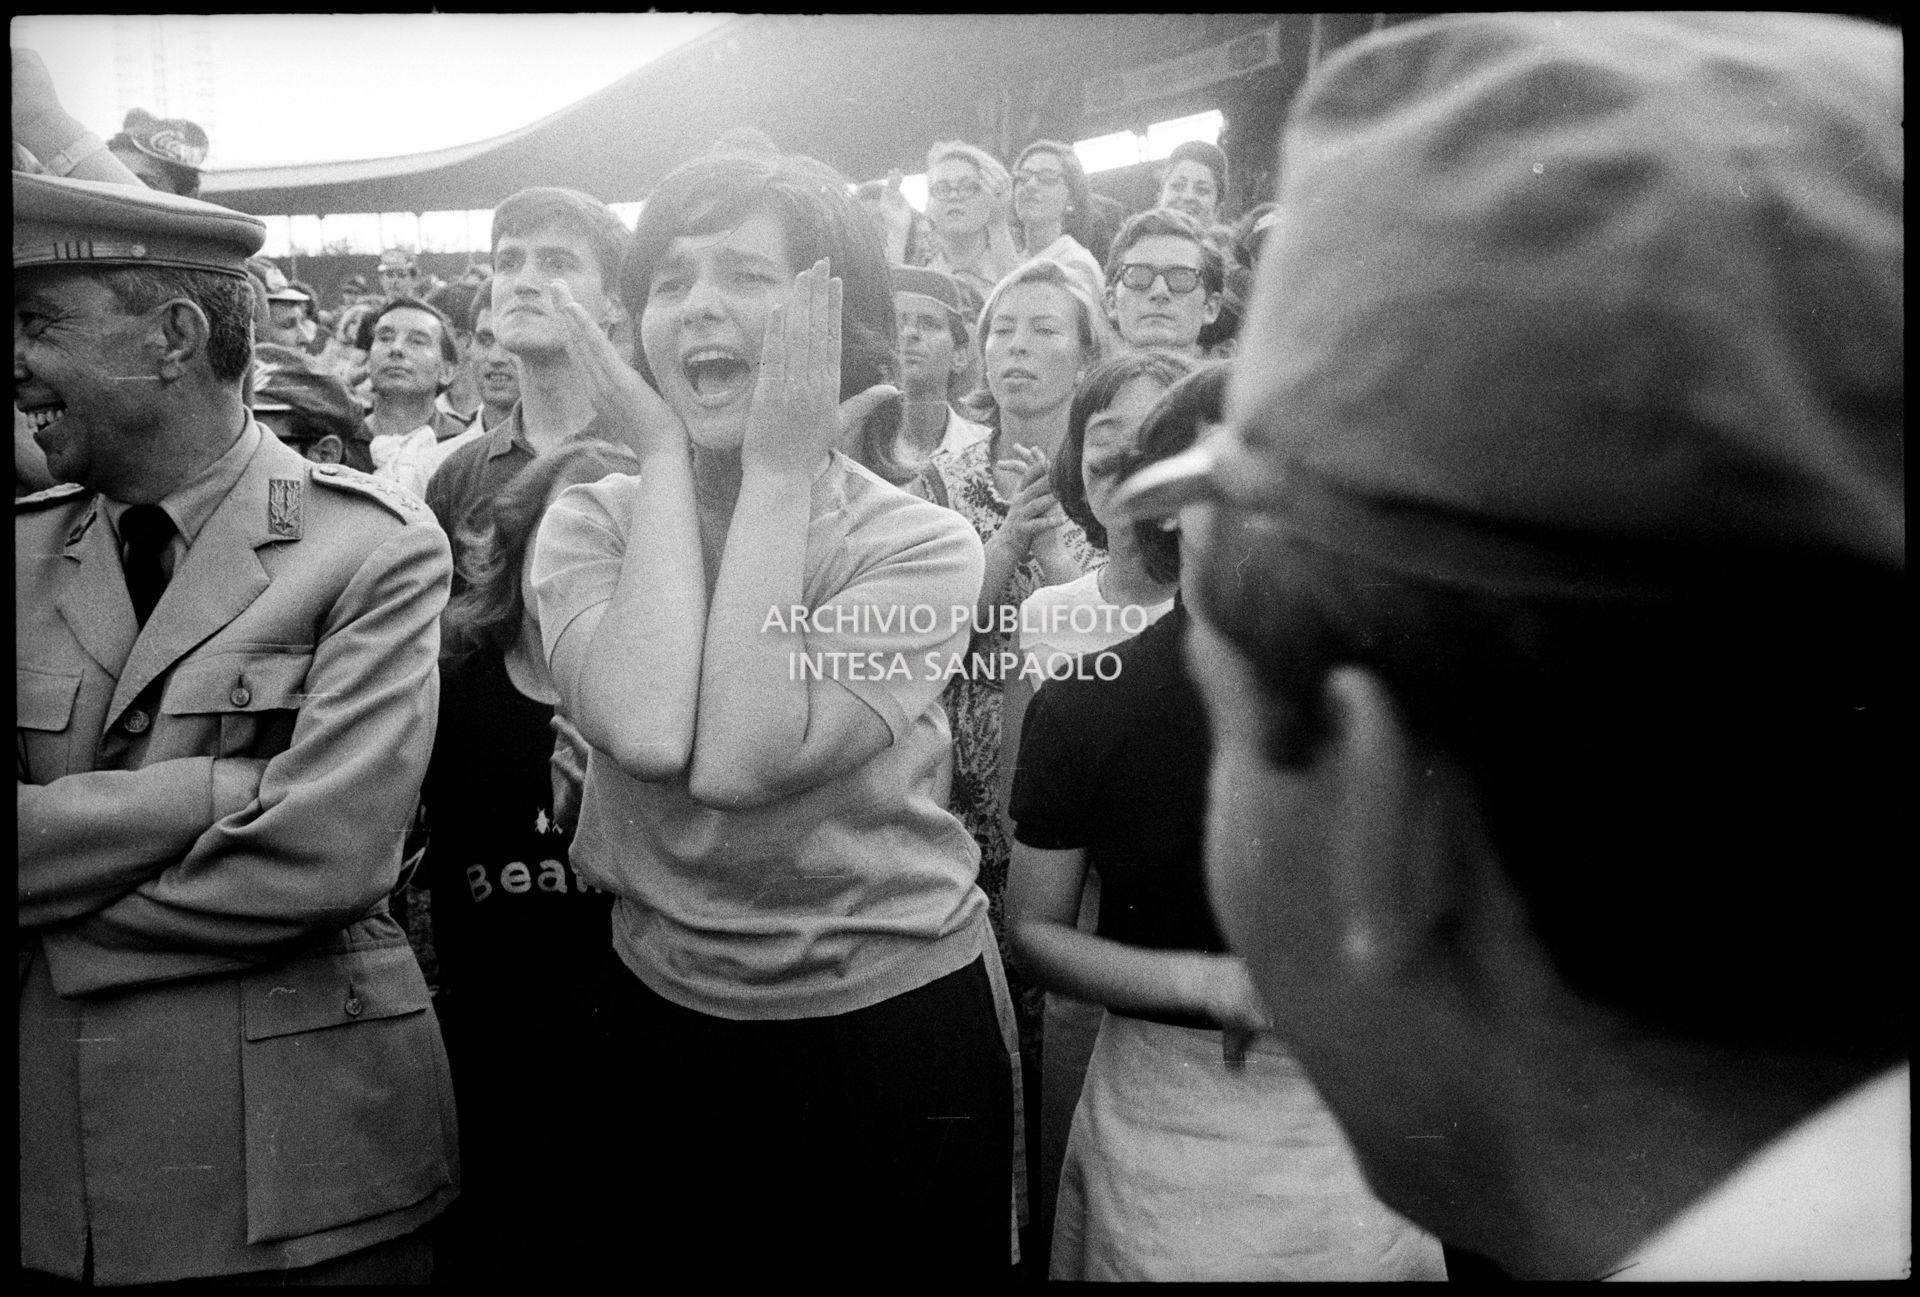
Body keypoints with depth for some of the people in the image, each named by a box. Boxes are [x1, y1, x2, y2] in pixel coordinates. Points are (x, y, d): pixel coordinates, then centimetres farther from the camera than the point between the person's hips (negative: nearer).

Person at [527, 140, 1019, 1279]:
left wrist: (782, 470, -22)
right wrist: (667, 455, -18)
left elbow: (740, 758, -26)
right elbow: (649, 733, -25)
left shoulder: (924, 546, -11)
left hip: (903, 1026, -2)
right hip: (668, 1026, 2)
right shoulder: (591, 525, -4)